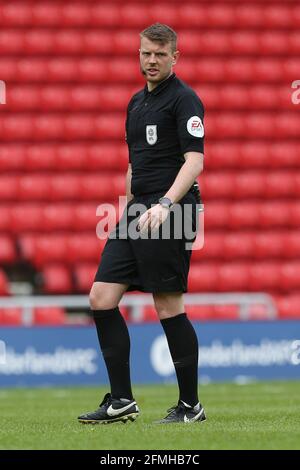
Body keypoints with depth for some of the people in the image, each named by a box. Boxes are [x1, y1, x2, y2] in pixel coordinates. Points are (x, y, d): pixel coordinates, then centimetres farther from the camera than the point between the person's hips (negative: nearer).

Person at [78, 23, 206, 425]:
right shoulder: (137, 102, 19)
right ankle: (121, 401, 4)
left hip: (169, 213, -8)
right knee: (102, 298, 0)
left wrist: (165, 203, -28)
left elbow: (194, 160, -17)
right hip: (137, 214, 8)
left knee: (169, 307, -7)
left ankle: (190, 405, 4)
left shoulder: (183, 99, -7)